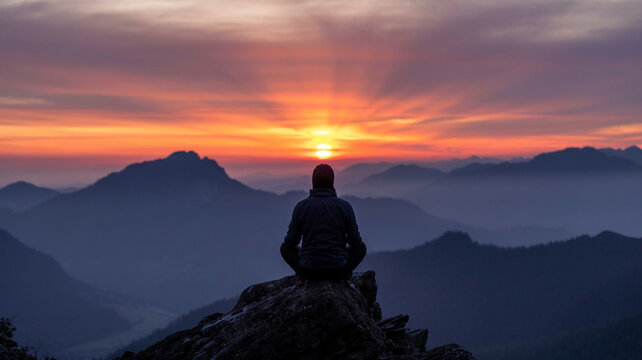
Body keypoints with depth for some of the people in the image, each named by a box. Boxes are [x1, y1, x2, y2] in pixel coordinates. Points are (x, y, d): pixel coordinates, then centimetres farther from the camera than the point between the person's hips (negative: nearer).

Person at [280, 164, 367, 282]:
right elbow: (355, 240, 1)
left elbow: (291, 241, 2)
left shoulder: (301, 206, -5)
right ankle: (344, 274, 7)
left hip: (309, 270, 0)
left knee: (285, 247, 28)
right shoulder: (345, 206, -5)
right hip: (337, 269, 0)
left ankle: (302, 274, 6)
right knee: (361, 247, 27)